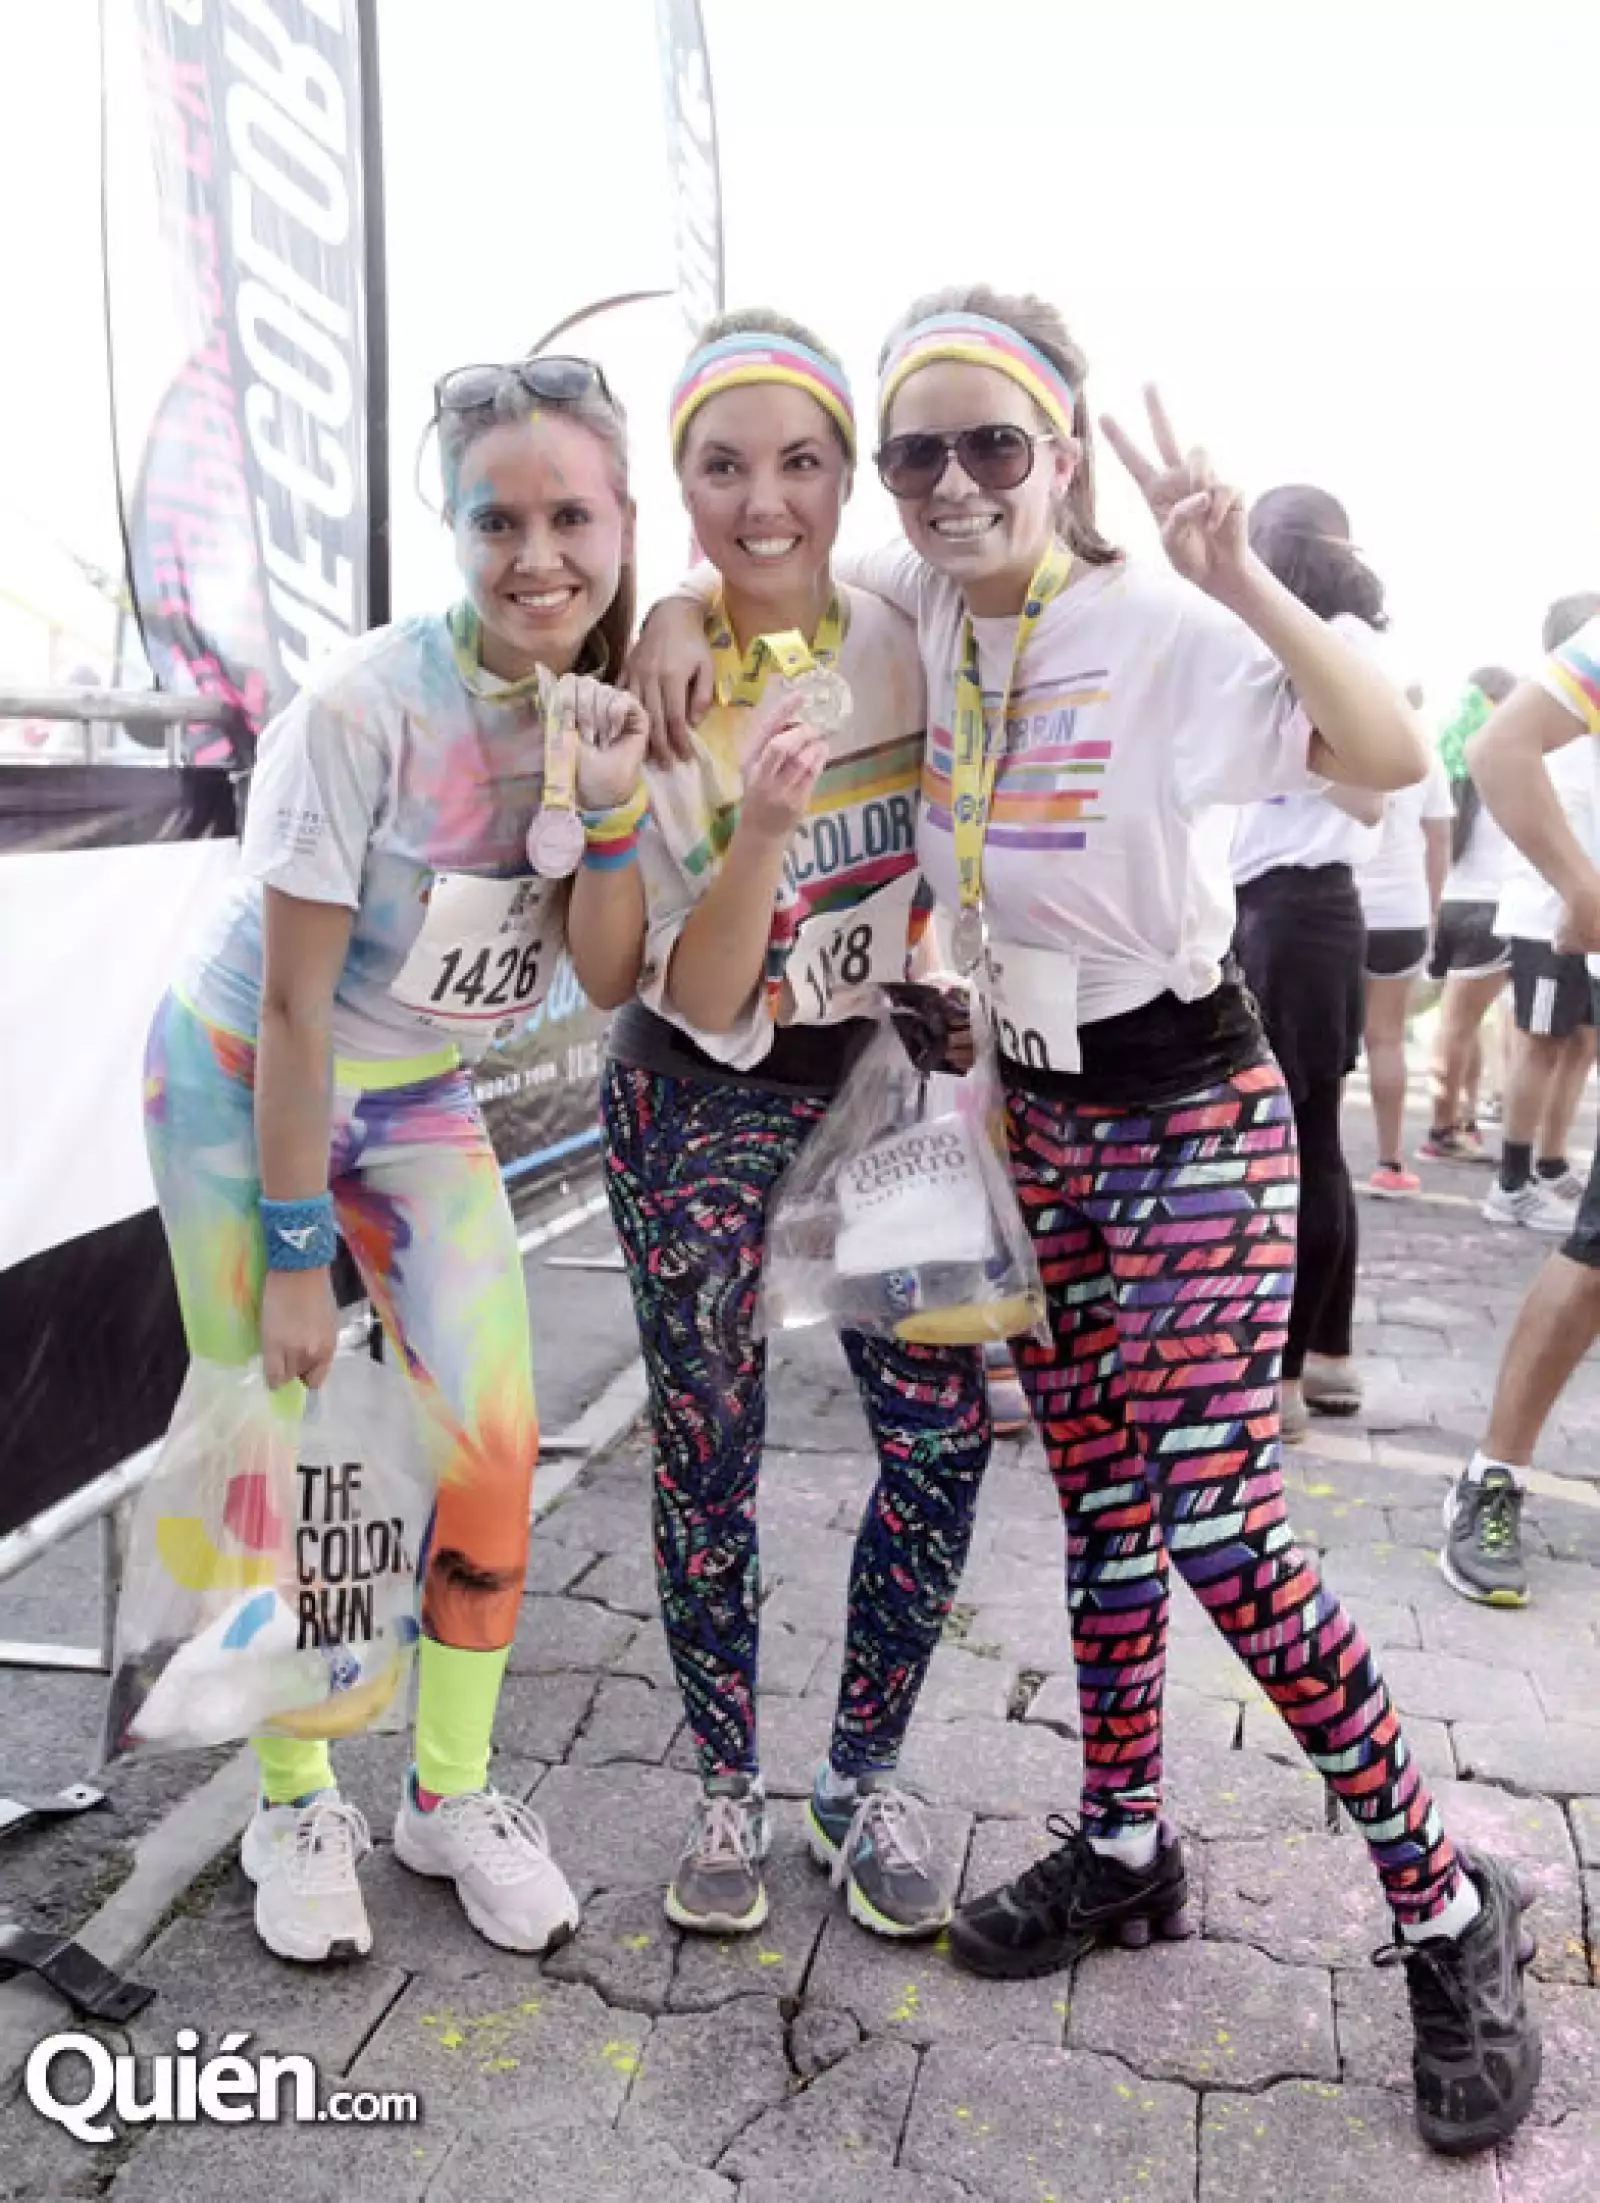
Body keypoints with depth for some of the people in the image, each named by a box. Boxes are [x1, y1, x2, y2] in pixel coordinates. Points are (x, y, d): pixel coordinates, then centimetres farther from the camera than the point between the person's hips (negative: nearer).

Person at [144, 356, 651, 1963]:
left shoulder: (609, 708, -10)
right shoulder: (364, 706, -27)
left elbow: (607, 981, -11)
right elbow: (292, 1005, -21)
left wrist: (608, 809, -28)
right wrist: (294, 1254, -16)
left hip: (415, 1096, 5)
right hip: (240, 1085, -4)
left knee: (493, 1452, -1)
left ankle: (452, 1795, 21)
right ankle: (295, 1805, 25)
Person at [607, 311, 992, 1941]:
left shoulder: (907, 640, -5)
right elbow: (701, 1004, -17)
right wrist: (760, 828, -33)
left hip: (877, 1080, 3)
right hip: (700, 1106, -3)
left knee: (941, 1437, -2)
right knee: (709, 1460, 4)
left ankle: (862, 1779, 19)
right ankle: (726, 1790, 26)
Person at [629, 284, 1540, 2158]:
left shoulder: (1159, 629, -16)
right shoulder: (924, 606, 1)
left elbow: (1394, 757, -24)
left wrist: (1240, 582, -35)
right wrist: (679, 614, -3)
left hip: (1194, 1120, -6)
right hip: (1041, 1110, 6)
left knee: (1217, 1534, -8)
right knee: (1098, 1499, 13)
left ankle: (1446, 1904, 13)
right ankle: (1124, 1847, 31)